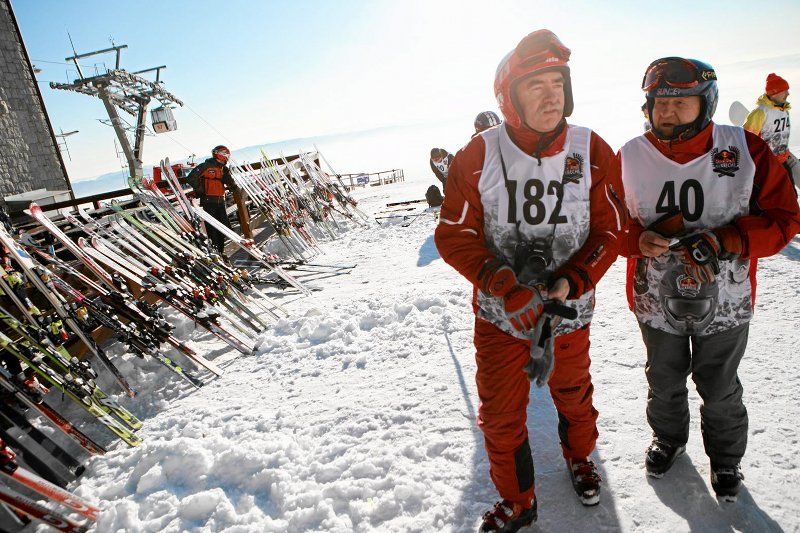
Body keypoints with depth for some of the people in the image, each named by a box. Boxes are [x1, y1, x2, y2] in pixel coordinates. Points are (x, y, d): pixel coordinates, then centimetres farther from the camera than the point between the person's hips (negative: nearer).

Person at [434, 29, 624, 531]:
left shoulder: (592, 151, -9)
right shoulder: (478, 156, -13)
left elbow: (609, 230, -5)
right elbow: (453, 235, -13)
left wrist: (570, 283, -21)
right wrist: (504, 285, -25)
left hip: (570, 310, 1)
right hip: (499, 315, -1)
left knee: (573, 394, 23)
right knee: (501, 415, 9)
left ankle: (580, 457, 56)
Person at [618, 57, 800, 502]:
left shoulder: (745, 150, -13)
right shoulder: (631, 156, -9)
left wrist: (726, 242, -25)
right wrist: (639, 240, -21)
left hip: (724, 301, -1)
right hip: (656, 299, 1)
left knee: (720, 391, 16)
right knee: (664, 382, 22)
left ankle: (726, 458, 45)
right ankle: (669, 438, 51)